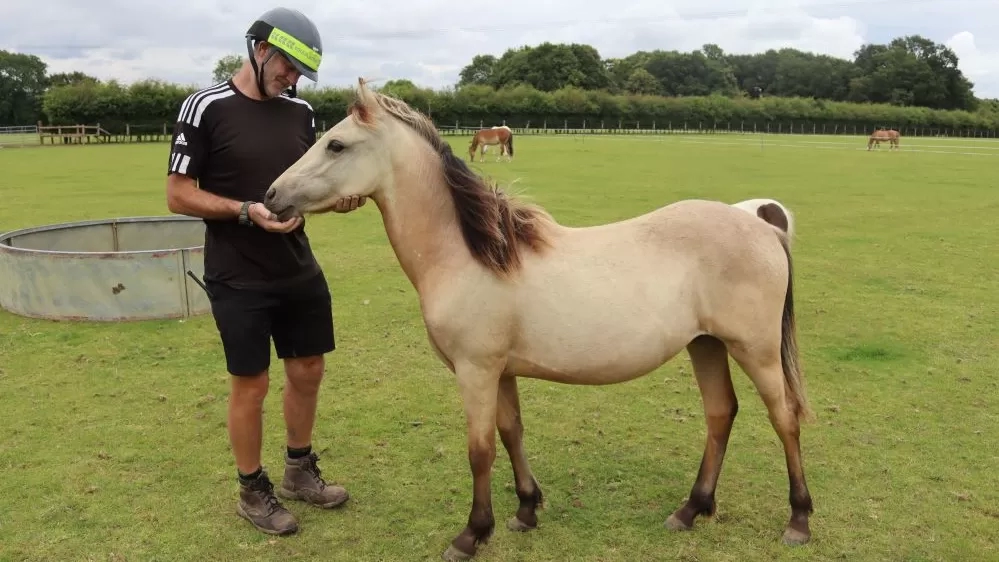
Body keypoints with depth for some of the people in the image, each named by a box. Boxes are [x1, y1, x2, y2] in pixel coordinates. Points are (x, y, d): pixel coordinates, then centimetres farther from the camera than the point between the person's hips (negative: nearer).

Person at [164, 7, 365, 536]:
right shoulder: (207, 107, -11)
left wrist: (336, 195, -9)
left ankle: (300, 471, 35)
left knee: (308, 370, 14)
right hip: (239, 280, -6)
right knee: (251, 384, 4)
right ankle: (253, 491, 25)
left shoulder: (301, 112, 6)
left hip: (300, 271, 6)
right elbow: (178, 195, -10)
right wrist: (247, 210, -24)